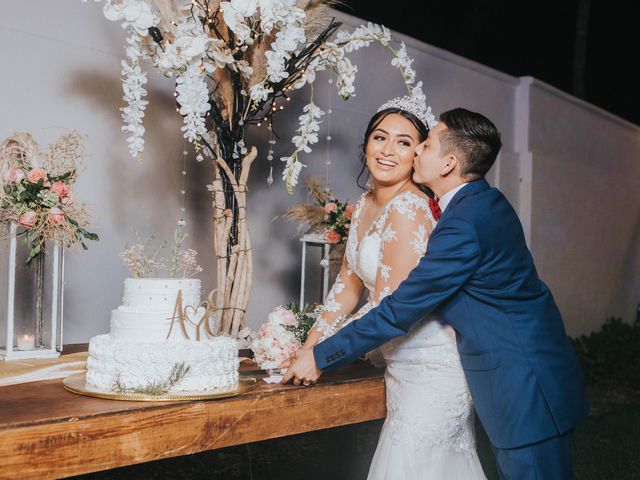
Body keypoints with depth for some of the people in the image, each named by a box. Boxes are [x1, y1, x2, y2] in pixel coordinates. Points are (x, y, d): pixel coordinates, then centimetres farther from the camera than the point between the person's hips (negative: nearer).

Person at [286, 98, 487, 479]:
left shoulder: (409, 207, -20)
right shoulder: (366, 205, 7)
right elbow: (349, 283, 14)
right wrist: (308, 345, 8)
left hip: (432, 369, -8)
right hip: (403, 365, 9)